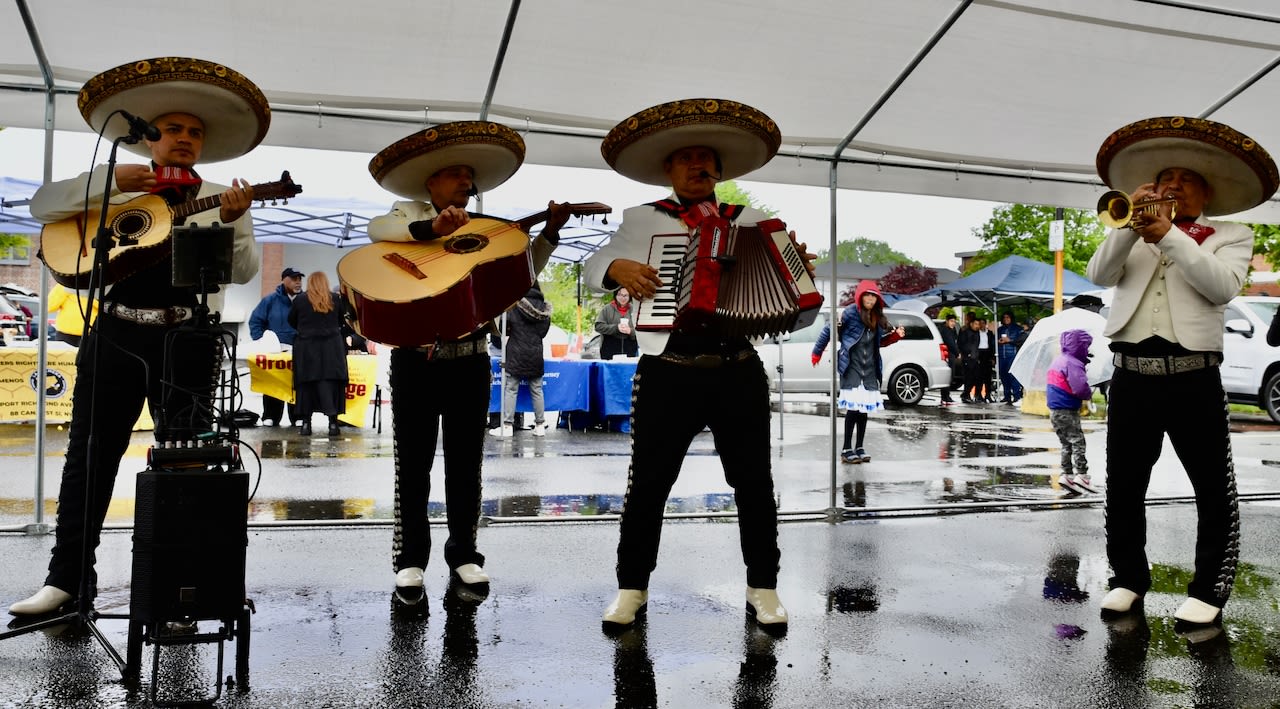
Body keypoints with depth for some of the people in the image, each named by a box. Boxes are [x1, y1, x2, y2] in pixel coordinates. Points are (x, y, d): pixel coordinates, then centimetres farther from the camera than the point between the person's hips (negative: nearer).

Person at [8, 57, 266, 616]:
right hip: (115, 337, 2)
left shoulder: (222, 199, 8)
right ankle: (68, 579, 15)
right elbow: (42, 205, 4)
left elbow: (243, 271, -2)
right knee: (89, 459, 6)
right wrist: (109, 181, -8)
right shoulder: (117, 189, 12)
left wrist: (232, 221, -21)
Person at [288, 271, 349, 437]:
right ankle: (333, 420, -11)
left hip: (306, 348, 0)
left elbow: (292, 322, 12)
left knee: (306, 384, 6)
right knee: (329, 382, -2)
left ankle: (306, 423, 7)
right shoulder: (336, 300, 2)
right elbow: (342, 321, 13)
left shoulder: (299, 301, 0)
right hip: (332, 348, 0)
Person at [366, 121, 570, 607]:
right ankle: (410, 557, 14)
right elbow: (377, 228, -17)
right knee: (414, 463, 4)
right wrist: (433, 227, -30)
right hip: (416, 359, -3)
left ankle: (463, 552, 22)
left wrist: (549, 233, -4)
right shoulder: (412, 215, 5)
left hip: (470, 360, 3)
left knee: (465, 463, 10)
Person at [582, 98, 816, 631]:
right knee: (647, 484, 4)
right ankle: (632, 589, 19)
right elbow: (591, 268, 9)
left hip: (739, 373, 2)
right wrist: (618, 267, -12)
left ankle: (763, 589, 22)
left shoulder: (750, 221, 14)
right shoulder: (641, 220, 10)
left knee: (754, 483, 8)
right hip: (667, 372, -1)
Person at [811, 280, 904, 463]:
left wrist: (896, 335, 5)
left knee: (864, 408, 7)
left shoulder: (878, 317, 11)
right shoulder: (850, 312, -10)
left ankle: (859, 448, 16)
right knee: (853, 407, -11)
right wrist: (817, 352, -5)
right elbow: (828, 330, -7)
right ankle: (847, 450, -5)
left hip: (869, 369, 6)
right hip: (852, 367, -6)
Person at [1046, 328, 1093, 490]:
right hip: (1067, 411, -9)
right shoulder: (1072, 363, -16)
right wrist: (1089, 394, -4)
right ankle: (1081, 474, -9)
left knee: (1066, 443, 13)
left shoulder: (1057, 361, 15)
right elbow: (1080, 387, -25)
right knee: (1077, 441, -5)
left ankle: (1067, 474, 10)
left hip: (1054, 410, 9)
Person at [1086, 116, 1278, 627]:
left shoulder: (1231, 236, 9)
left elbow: (1223, 286, -12)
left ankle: (1209, 589, 14)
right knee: (1123, 488, 8)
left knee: (1213, 490, 2)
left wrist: (1169, 235, -17)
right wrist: (1130, 224, -13)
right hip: (1131, 377, 3)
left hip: (1194, 379, -3)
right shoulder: (1134, 237, 18)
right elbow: (1098, 275, -1)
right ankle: (1129, 579, 21)